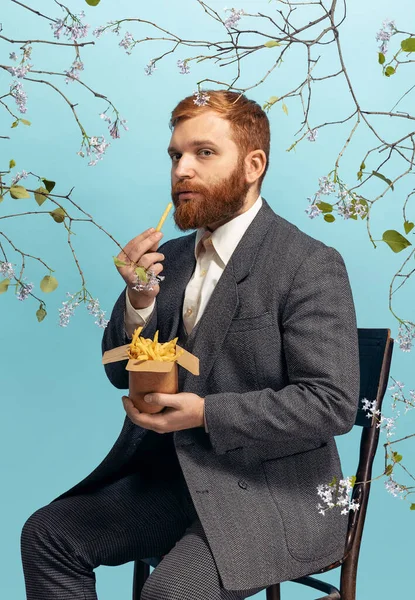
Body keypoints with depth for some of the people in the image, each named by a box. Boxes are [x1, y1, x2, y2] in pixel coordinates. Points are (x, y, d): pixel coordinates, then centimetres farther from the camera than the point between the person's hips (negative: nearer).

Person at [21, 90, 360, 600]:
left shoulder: (310, 265, -13)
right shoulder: (171, 256, 9)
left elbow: (333, 403, -18)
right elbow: (122, 374, 10)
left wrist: (206, 413, -23)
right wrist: (139, 300, -10)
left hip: (271, 495, -7)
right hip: (171, 475, 7)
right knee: (46, 534, -2)